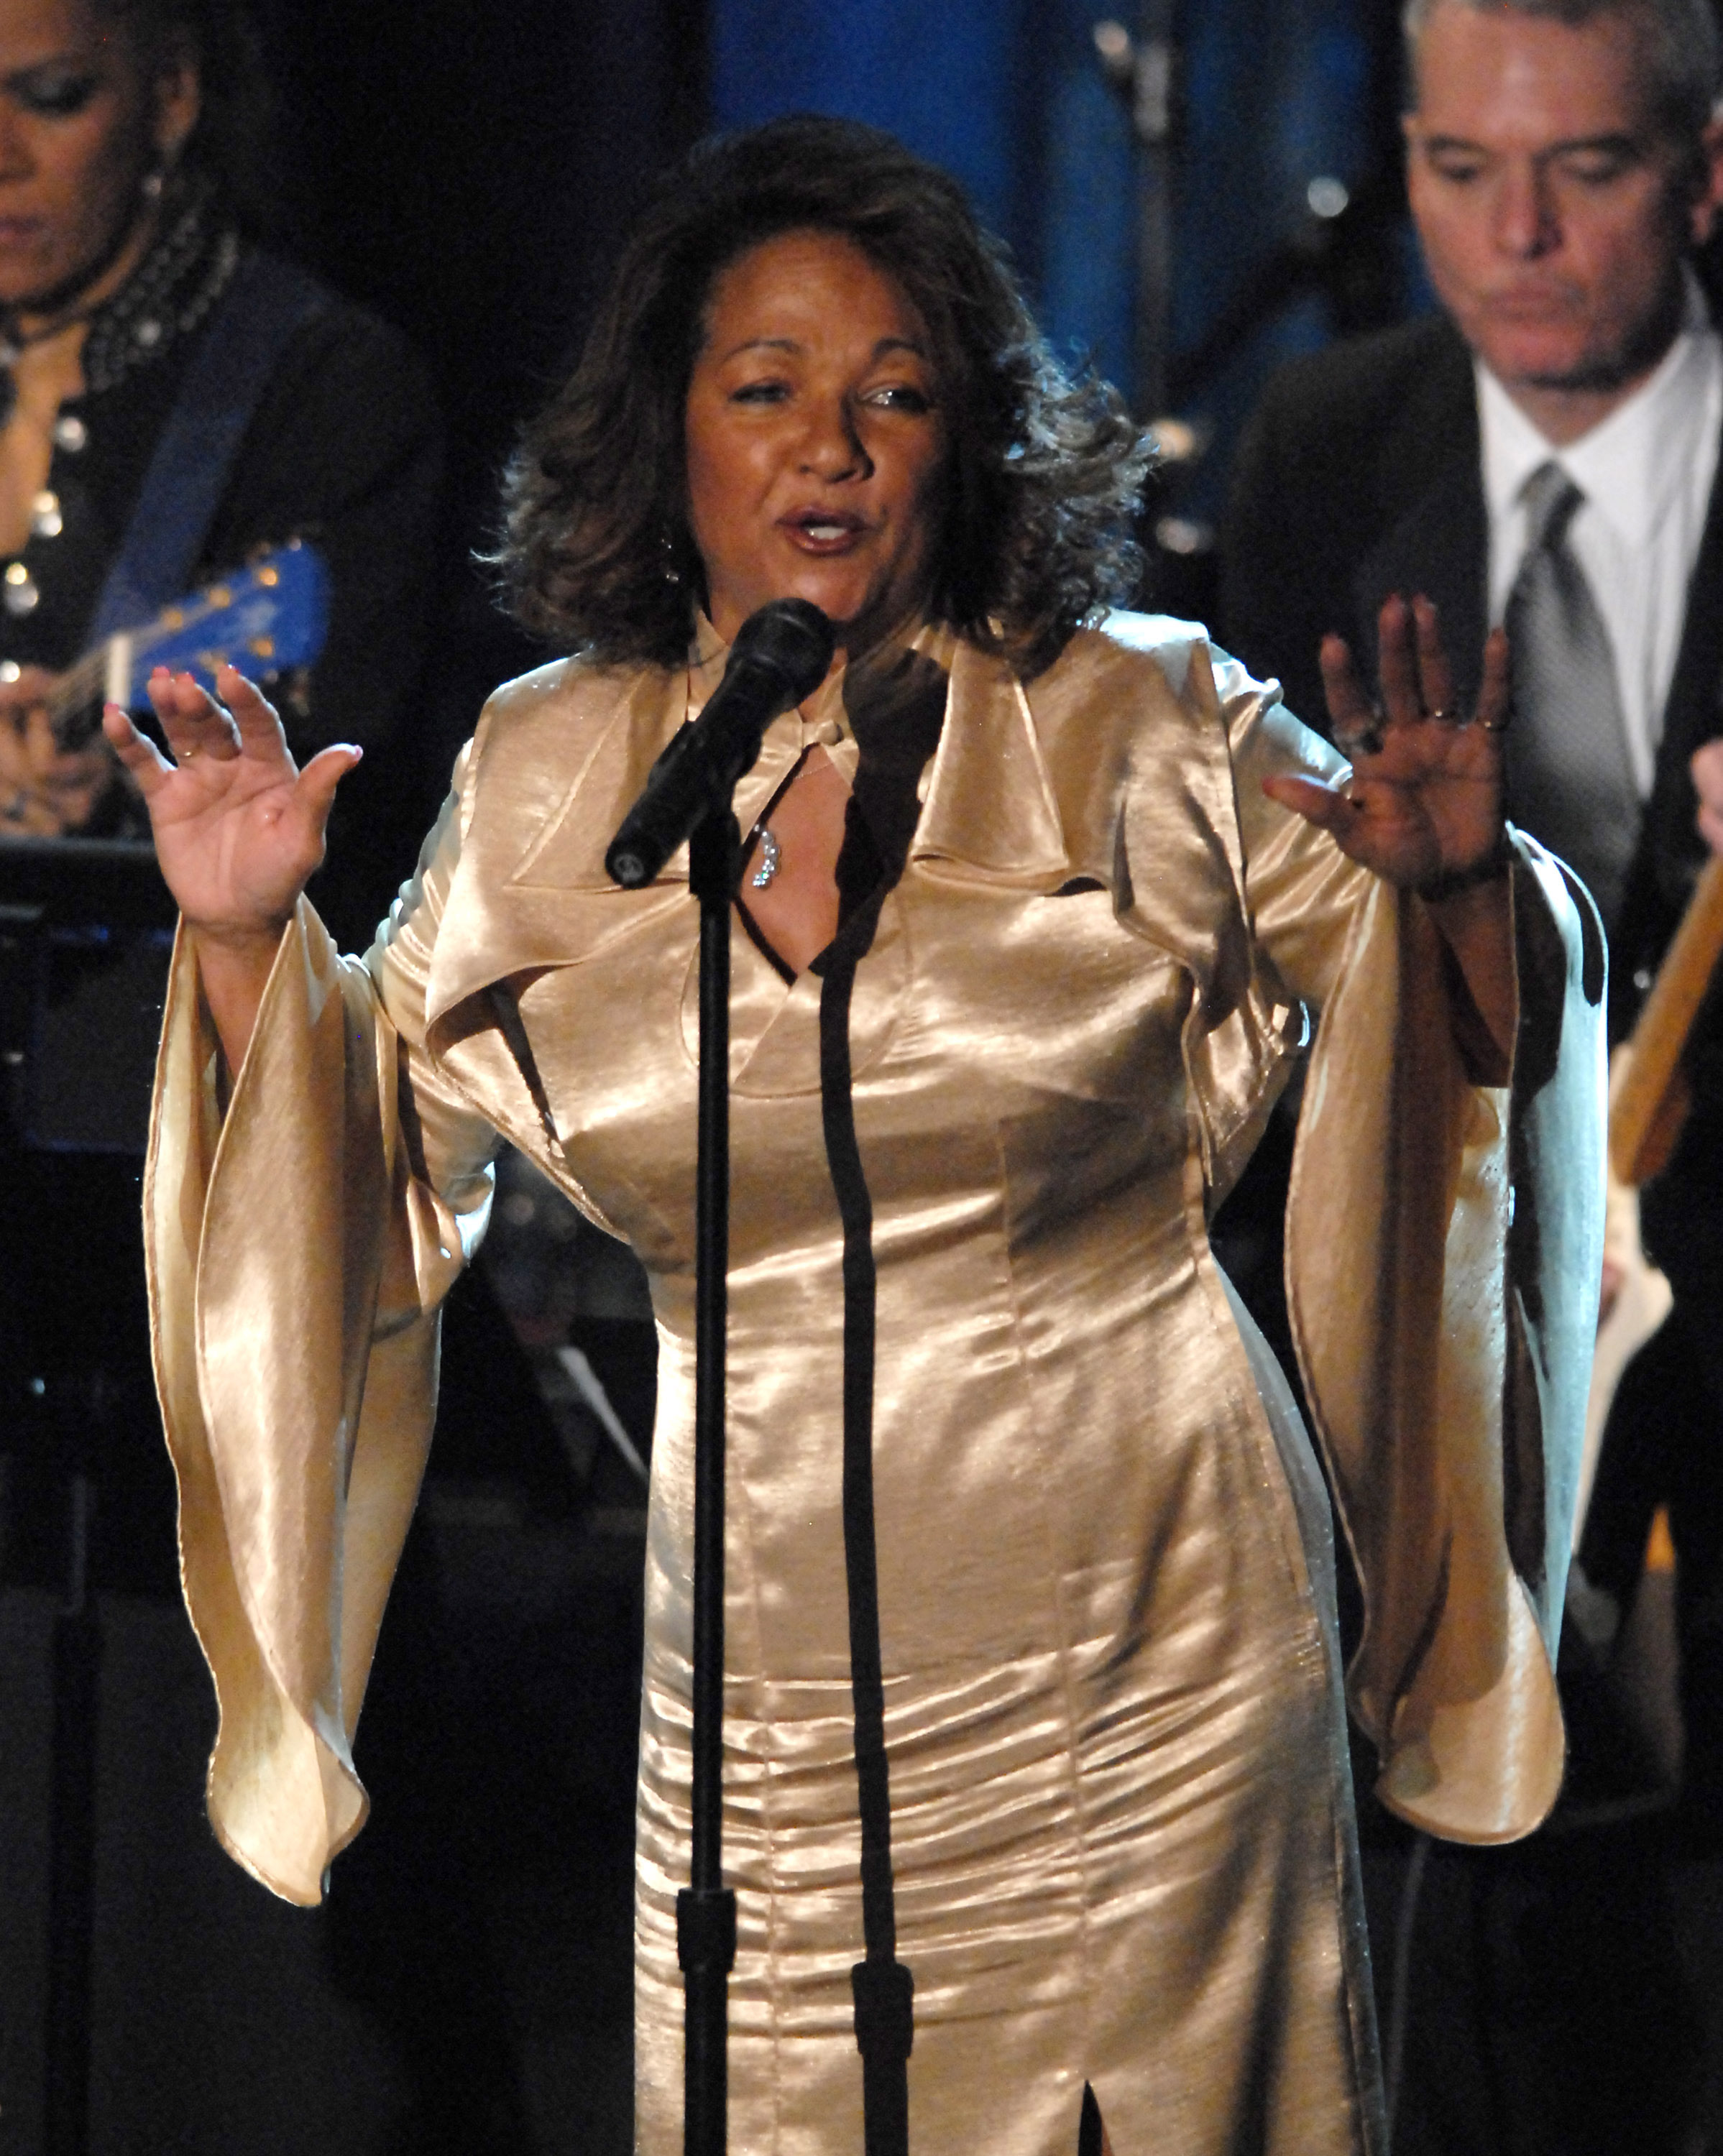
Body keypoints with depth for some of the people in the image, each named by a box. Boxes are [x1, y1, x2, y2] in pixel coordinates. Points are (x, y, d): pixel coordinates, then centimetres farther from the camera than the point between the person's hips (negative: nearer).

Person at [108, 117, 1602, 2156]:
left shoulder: (1149, 729, -2)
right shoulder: (543, 781, 4)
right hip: (767, 1668, 2)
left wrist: (1458, 882, -15)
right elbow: (377, 1146, 16)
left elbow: (1480, 1015, 5)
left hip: (1136, 1661, -2)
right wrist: (244, 941, 1)